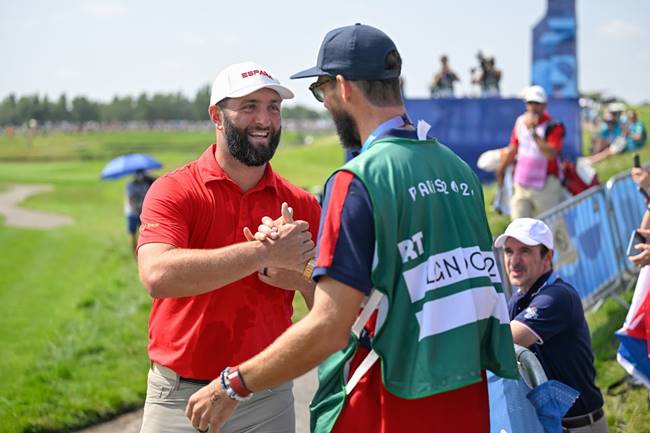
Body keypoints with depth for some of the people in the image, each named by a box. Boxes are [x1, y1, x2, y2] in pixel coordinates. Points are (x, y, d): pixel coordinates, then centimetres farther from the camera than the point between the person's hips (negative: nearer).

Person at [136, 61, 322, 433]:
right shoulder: (175, 191, -6)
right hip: (179, 400, -2)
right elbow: (158, 275, -24)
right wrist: (265, 252, -24)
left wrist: (295, 278, -18)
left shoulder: (301, 205, 3)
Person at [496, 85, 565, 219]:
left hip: (545, 186, -5)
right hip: (521, 185, 5)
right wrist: (501, 169, 28)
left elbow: (551, 154, -28)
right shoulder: (520, 121, 6)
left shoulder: (553, 126, -13)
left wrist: (533, 132, -30)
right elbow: (513, 149, 20)